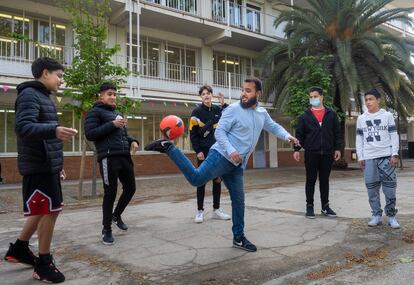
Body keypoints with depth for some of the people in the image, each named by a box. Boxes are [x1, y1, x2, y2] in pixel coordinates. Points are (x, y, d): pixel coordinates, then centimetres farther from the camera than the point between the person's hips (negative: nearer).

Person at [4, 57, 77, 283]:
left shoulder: (44, 97, 19)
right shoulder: (29, 94, -11)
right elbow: (23, 127, -24)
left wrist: (57, 163, 23)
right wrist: (54, 130, -41)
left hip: (47, 165, 10)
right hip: (38, 166, -10)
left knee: (43, 210, 18)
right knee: (49, 211, -3)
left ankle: (19, 249, 34)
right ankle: (44, 263, 11)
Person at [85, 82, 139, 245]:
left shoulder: (117, 113, 23)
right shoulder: (95, 112, 1)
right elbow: (90, 134, -11)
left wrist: (132, 141, 8)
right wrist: (112, 124, -17)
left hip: (124, 156, 7)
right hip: (108, 158, -7)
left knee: (130, 188, 11)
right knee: (110, 192, -4)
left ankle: (116, 215, 36)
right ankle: (106, 229, 12)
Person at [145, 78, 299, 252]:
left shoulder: (262, 113, 14)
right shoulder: (233, 109, -8)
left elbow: (273, 126, 29)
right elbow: (219, 132, -11)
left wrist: (287, 136, 11)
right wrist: (231, 150, -25)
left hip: (237, 165, 6)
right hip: (222, 156, -6)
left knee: (239, 200, 9)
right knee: (196, 179, -22)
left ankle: (239, 238, 21)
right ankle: (169, 148, -8)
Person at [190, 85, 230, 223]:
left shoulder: (218, 110, 7)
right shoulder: (197, 112, -5)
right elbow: (193, 134, -7)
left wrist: (223, 104, -8)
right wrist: (198, 151, -14)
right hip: (204, 150, -4)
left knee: (218, 179, 7)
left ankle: (216, 209, 18)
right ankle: (200, 211, 7)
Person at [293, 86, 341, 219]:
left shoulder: (331, 114, 7)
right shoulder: (305, 116, 3)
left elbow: (337, 132, 9)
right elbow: (299, 134, 0)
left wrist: (337, 148, 3)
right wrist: (296, 149, -9)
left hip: (327, 153, 2)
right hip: (311, 153, -1)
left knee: (325, 180, 10)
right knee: (311, 180, 4)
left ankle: (325, 206, 21)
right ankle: (309, 206, 14)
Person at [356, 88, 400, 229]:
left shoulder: (387, 115, 5)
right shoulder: (361, 119, 10)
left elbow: (394, 136, 3)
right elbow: (359, 139, 10)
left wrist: (395, 154, -6)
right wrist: (360, 157, 4)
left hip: (386, 156, -2)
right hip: (369, 158, 2)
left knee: (389, 187, -2)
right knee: (372, 188, 3)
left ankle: (391, 216, 9)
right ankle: (376, 215, 12)